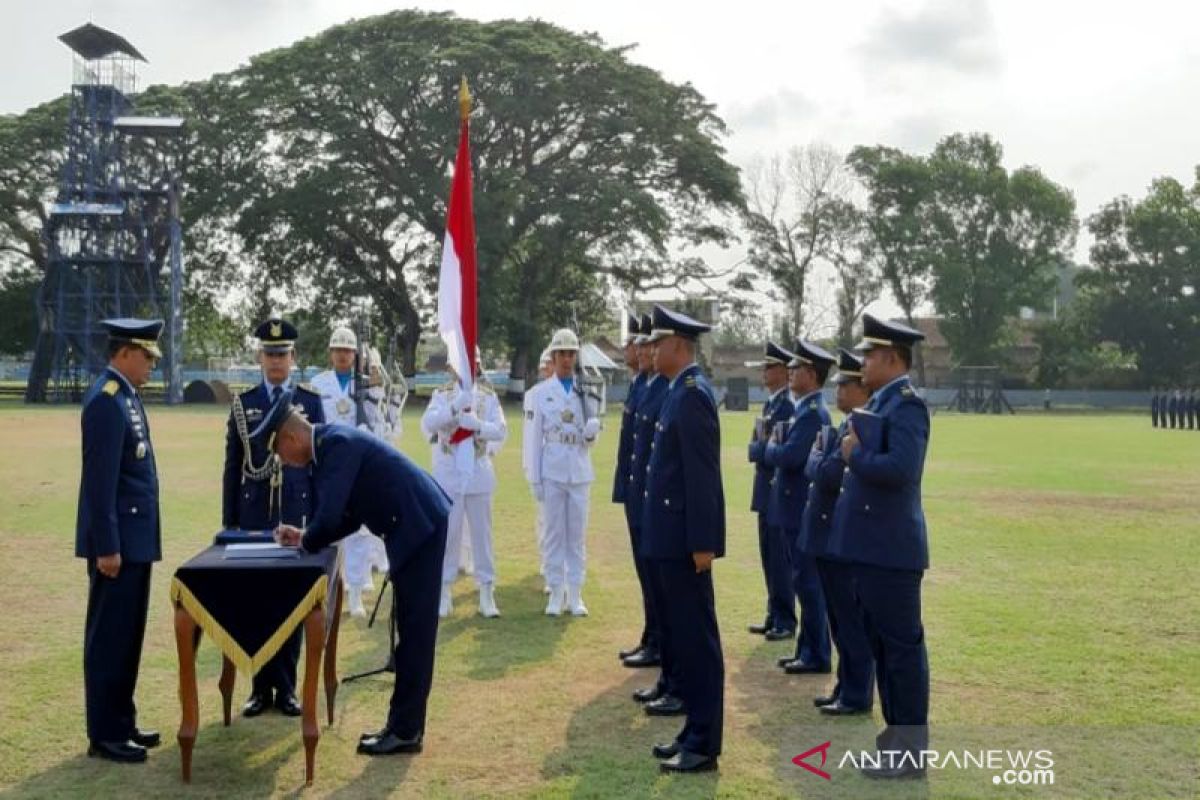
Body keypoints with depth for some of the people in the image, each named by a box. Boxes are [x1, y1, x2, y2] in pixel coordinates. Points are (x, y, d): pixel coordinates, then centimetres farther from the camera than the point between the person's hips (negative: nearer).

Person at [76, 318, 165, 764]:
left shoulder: (126, 396, 13)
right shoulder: (106, 400, -17)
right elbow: (100, 480, -21)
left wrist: (126, 541, 19)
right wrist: (106, 546, -22)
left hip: (135, 537, 10)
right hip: (118, 541, -10)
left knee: (127, 635, 15)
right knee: (109, 637, -1)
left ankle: (121, 723, 25)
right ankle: (104, 735, 8)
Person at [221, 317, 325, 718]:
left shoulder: (311, 400, 3)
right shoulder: (243, 402, 5)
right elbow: (233, 466, 5)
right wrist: (229, 520, 2)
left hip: (297, 513, -1)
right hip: (254, 514, 1)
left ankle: (286, 687, 14)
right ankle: (262, 686, 14)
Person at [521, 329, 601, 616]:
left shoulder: (586, 393, 7)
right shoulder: (539, 393, 1)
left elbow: (589, 441, 10)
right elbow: (533, 438, 1)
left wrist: (592, 432, -14)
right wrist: (534, 478, -3)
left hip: (579, 473, 2)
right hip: (551, 474, -2)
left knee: (578, 535, 5)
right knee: (554, 534, 3)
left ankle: (575, 594, 12)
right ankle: (556, 593, 12)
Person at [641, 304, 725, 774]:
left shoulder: (693, 393, -16)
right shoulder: (679, 391, 14)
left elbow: (703, 474, -20)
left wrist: (702, 542, -21)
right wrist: (689, 540, 18)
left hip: (686, 541, -10)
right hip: (672, 538, 10)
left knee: (697, 639, -2)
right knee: (682, 638, 15)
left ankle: (704, 745, 7)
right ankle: (694, 734, 24)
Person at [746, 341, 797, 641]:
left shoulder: (788, 405, -14)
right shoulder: (770, 403, 15)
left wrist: (760, 448, -7)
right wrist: (761, 446, -2)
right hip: (766, 492, 9)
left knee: (780, 559, -3)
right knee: (770, 558, 15)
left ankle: (785, 622, 6)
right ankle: (774, 617, 24)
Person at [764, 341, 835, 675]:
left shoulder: (813, 412, -17)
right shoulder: (806, 409, 14)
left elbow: (790, 456, -26)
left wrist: (769, 449, -7)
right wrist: (776, 450, 4)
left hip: (803, 510, -10)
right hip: (797, 508, 10)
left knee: (808, 583, -3)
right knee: (806, 583, 14)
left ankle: (817, 656, 5)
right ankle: (808, 649, 23)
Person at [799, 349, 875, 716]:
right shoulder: (848, 425, 14)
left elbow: (829, 474, -24)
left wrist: (814, 455, -6)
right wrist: (821, 454, 1)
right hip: (831, 536, 10)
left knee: (852, 620, 0)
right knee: (841, 619, 16)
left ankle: (858, 696, 9)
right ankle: (846, 687, 26)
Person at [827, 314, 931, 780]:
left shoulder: (907, 404, -15)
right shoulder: (880, 402, 14)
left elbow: (900, 469, -27)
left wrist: (855, 455, -15)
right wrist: (855, 455, 4)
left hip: (890, 549, -10)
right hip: (871, 546, 10)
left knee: (902, 646, -2)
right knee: (881, 644, 17)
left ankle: (911, 752, 7)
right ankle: (896, 732, 28)